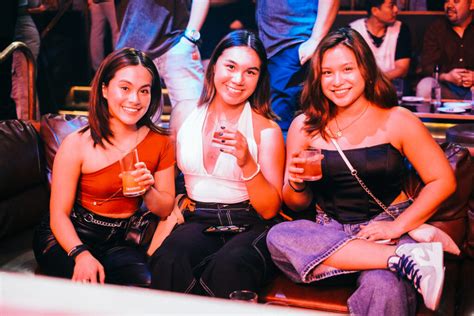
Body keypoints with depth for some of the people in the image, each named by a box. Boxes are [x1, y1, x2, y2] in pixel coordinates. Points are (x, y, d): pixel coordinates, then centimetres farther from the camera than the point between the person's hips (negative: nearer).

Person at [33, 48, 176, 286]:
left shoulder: (161, 143, 0)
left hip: (119, 241, 3)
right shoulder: (77, 144, -11)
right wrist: (81, 254, -29)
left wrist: (148, 190, -16)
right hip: (70, 237, -3)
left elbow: (165, 210, 7)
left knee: (142, 285, -27)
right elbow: (59, 214, -10)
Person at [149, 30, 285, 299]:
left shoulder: (267, 130, -1)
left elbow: (270, 210, -5)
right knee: (169, 263, -33)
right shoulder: (184, 113, 9)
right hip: (198, 221, 2)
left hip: (250, 226, -2)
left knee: (229, 267, -37)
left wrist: (247, 163, -19)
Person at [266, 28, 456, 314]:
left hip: (386, 228, -5)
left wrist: (397, 227, -12)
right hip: (329, 232, 5)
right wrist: (297, 185, -14)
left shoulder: (397, 121, -1)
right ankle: (405, 258, -29)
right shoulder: (305, 127, 4)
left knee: (384, 289, -39)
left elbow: (443, 180, -2)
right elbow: (297, 205, 10)